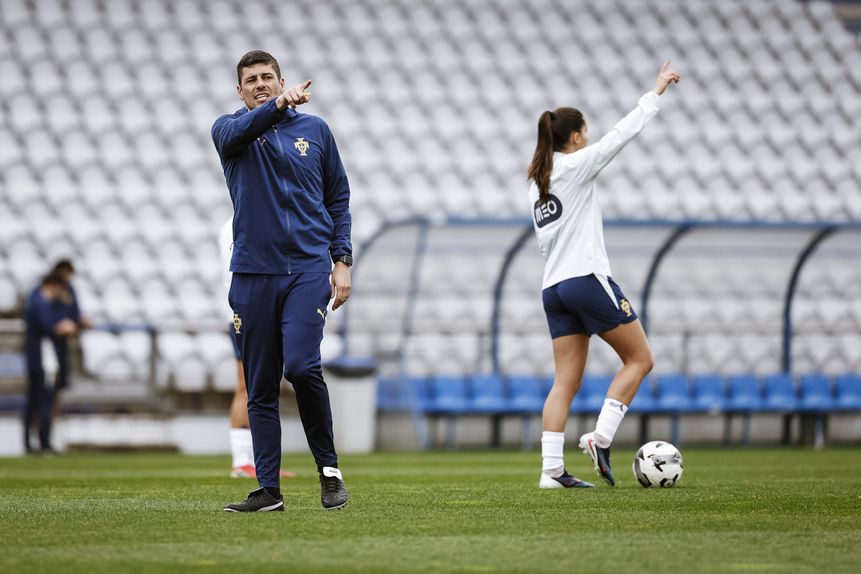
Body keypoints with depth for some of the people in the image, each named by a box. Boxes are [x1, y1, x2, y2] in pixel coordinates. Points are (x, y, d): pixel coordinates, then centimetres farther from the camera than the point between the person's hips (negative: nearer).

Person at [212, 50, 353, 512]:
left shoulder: (315, 130, 12)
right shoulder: (229, 129, 9)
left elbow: (338, 197, 15)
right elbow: (238, 131, -17)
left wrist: (342, 260, 5)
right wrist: (278, 106, -35)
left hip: (308, 269, -1)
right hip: (252, 274, 1)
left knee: (301, 366, -19)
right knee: (261, 389, 3)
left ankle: (329, 468, -3)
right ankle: (268, 490, 8)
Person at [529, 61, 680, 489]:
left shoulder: (537, 181, 17)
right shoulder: (576, 165, -6)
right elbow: (623, 133, -5)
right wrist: (655, 92, 4)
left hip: (553, 288, 8)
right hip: (587, 279, -8)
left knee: (567, 381, 5)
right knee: (639, 358, 4)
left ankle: (551, 469, -4)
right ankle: (601, 437, -6)